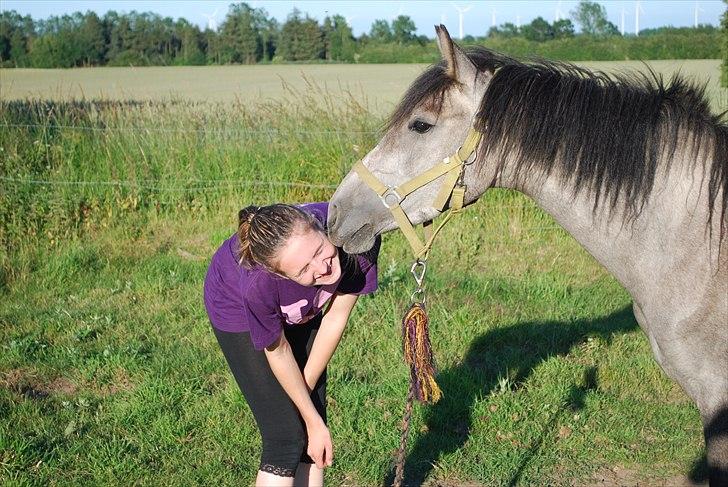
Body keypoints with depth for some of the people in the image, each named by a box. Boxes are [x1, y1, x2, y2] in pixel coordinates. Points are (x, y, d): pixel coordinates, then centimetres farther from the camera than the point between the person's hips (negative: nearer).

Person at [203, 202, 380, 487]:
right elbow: (277, 352, -22)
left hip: (302, 308, 4)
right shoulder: (258, 284, -44)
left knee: (314, 436, 7)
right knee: (286, 436, -8)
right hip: (236, 310, -4)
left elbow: (336, 316, -20)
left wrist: (306, 387, -9)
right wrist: (313, 421, -11)